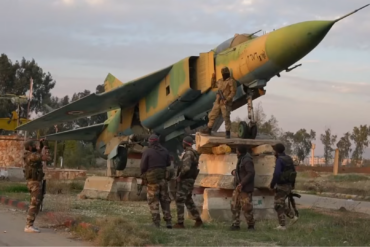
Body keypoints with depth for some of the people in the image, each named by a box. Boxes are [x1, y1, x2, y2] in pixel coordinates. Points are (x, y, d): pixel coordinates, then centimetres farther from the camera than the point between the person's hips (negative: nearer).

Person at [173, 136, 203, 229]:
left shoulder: (188, 153, -18)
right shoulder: (194, 153, 14)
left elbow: (186, 167, -30)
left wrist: (179, 176, -16)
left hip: (185, 180, -10)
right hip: (190, 179, 10)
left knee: (180, 201, -6)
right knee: (188, 200, 18)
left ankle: (180, 223, -5)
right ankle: (198, 219, 19)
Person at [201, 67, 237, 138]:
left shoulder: (231, 81, -8)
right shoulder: (220, 81, 15)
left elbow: (233, 92, -15)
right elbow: (213, 85, 31)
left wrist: (227, 100, -22)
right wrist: (213, 78, 14)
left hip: (226, 103, -8)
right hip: (218, 102, 8)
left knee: (226, 118, -9)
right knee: (212, 115, 9)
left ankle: (228, 133, -2)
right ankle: (208, 130, 18)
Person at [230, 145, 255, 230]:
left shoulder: (247, 161, -17)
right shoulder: (241, 159, 15)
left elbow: (251, 173, -25)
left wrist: (242, 183, -25)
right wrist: (234, 171, 5)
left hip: (245, 188, -10)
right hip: (238, 187, 10)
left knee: (246, 207, -4)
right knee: (234, 206, 5)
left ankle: (251, 225, 10)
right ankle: (236, 224, 9)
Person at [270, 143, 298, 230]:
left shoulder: (279, 160, -18)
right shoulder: (289, 159, 10)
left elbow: (277, 174, -26)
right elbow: (293, 172, 15)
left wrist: (272, 184, -15)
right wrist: (292, 184, 23)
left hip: (282, 186, -9)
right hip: (288, 185, 9)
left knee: (278, 205, 1)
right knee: (281, 203, 23)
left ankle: (282, 225, 2)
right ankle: (293, 216, 14)